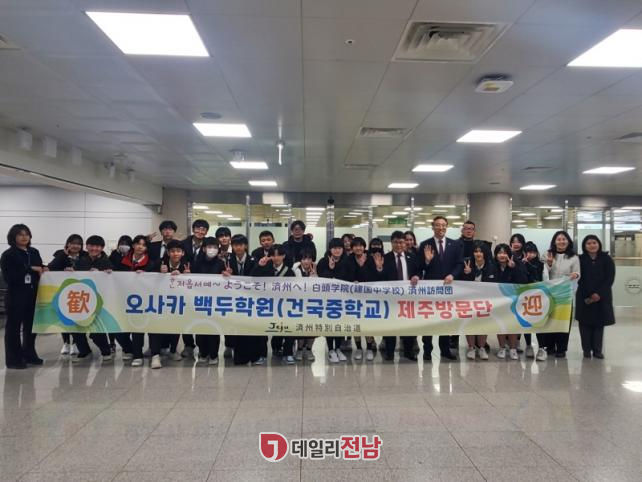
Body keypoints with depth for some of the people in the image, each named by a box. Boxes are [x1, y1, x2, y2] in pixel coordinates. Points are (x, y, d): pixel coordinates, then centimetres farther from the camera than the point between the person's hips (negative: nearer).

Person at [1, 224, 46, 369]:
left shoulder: (34, 252, 10)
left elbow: (40, 269, 21)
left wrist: (43, 270, -3)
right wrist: (29, 269, -19)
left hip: (33, 294, 5)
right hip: (16, 295, -5)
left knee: (31, 325, 12)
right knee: (14, 326, 3)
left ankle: (29, 354, 26)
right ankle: (13, 359, 11)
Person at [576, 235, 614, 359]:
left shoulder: (607, 259, 2)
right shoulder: (580, 259, 1)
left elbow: (610, 279, -4)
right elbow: (580, 279, -3)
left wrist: (599, 294, -14)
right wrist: (589, 295, -11)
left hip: (602, 296, 0)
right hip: (584, 297, 0)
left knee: (599, 323, 3)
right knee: (585, 322, 1)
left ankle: (597, 350, 9)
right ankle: (586, 349, 8)